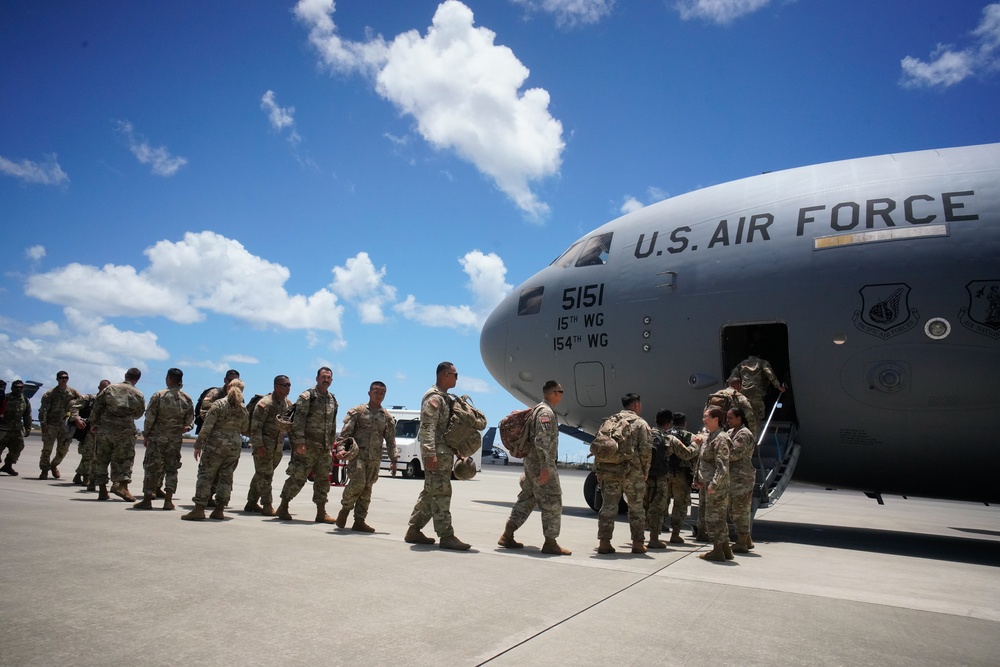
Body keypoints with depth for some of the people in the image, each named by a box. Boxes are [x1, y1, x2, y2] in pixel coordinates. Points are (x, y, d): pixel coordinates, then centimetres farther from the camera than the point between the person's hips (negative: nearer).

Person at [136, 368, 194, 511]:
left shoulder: (159, 396, -8)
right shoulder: (187, 399, 1)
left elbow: (150, 418, -7)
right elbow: (189, 422, 2)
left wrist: (145, 435, 1)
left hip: (157, 437, -2)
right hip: (175, 440, 3)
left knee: (151, 467, 6)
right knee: (171, 469, 10)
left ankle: (147, 500, 9)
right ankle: (168, 500, 6)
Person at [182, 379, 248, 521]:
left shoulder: (218, 404, -7)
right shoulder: (243, 408, 7)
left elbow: (206, 427, -10)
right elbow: (244, 429, 13)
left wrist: (198, 445, -6)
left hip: (216, 444, -4)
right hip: (235, 445, 4)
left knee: (205, 475, 0)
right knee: (226, 477, 9)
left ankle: (199, 509, -4)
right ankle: (219, 510, 11)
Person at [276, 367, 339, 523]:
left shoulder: (333, 400, 15)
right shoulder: (307, 396, -6)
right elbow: (298, 421, -12)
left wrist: (331, 446, 16)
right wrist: (299, 442, -19)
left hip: (324, 449, 7)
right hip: (307, 446, -6)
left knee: (323, 480, 7)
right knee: (297, 478, -2)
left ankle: (321, 513, 13)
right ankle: (283, 507, 14)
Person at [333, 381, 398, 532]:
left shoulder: (387, 417, 12)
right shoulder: (358, 411, 3)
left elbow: (391, 440, 13)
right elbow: (345, 432, -2)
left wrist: (393, 459, 5)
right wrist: (340, 448, -16)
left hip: (375, 458, 4)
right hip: (358, 453, -4)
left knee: (367, 488, 5)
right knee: (358, 482, -18)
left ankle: (359, 521, 13)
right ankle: (345, 509, 7)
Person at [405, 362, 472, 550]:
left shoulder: (447, 398, 19)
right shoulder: (434, 397, -11)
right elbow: (427, 428, -20)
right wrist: (430, 454, -26)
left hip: (446, 452, 10)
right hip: (436, 452, -10)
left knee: (431, 492, 13)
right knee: (440, 493, -7)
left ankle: (414, 531, 21)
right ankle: (446, 536, -4)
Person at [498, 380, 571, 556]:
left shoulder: (538, 410, 17)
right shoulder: (546, 412, -16)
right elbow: (543, 441, -24)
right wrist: (545, 467, -25)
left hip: (531, 462, 10)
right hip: (541, 464, -10)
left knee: (526, 499, 15)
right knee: (552, 503, -2)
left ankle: (507, 536, 18)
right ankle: (550, 543, 3)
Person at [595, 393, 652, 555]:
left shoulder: (610, 421, 12)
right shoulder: (640, 423, 0)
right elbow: (645, 451, -7)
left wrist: (599, 470, 12)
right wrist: (645, 472, 3)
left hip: (609, 470, 3)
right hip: (632, 472, -3)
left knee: (608, 506, 7)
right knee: (636, 508, 10)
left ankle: (604, 543, 5)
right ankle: (638, 543, 15)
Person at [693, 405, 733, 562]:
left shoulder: (720, 439, -17)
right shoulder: (709, 437, 13)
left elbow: (723, 466, -23)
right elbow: (702, 461, 20)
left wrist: (714, 484, -26)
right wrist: (698, 479, 19)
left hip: (717, 486, -10)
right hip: (710, 485, 10)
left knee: (713, 518, -2)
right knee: (719, 518, 16)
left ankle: (717, 551, 8)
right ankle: (726, 549, 26)